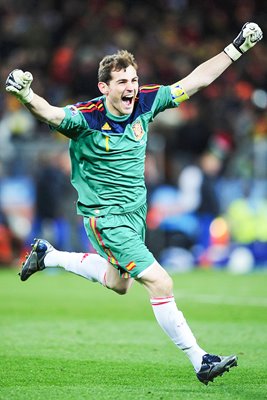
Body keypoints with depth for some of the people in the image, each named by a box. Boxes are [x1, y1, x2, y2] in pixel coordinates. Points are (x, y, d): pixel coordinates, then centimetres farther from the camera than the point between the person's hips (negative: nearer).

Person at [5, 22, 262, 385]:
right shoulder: (86, 118, -22)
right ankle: (199, 361, -7)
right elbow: (51, 114, -40)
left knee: (118, 283, 27)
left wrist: (236, 48, -3)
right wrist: (26, 95, -61)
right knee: (160, 283, -16)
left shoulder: (145, 103, -7)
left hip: (135, 210, 7)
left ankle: (47, 254, 43)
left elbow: (196, 80, -1)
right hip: (104, 214, -7)